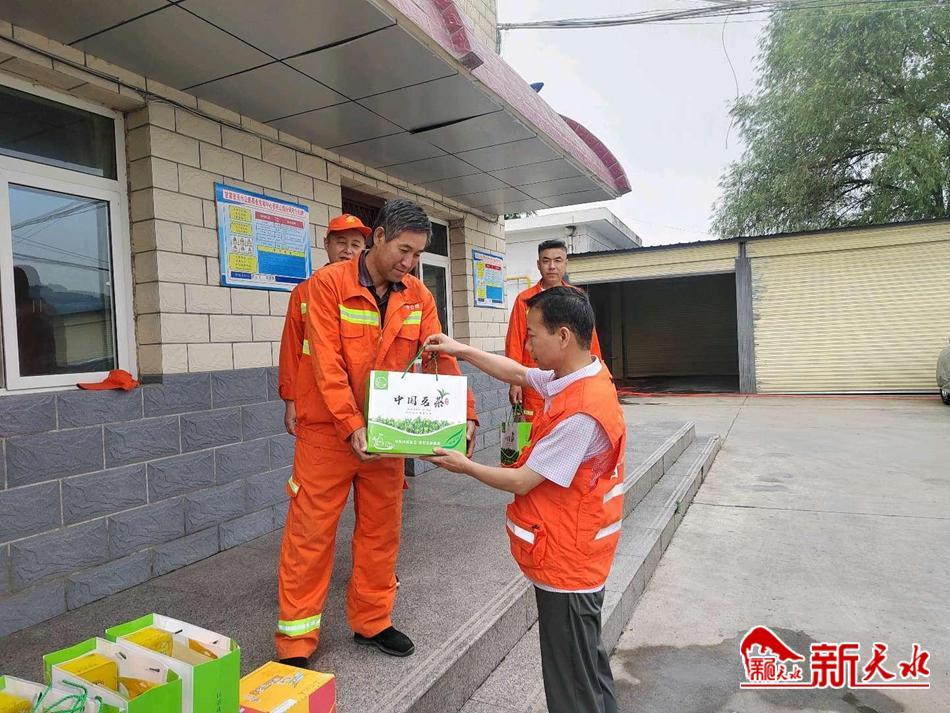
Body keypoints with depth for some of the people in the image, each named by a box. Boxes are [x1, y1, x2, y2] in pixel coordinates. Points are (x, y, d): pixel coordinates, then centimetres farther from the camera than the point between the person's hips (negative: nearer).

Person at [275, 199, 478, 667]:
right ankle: (295, 643, 20)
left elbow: (442, 357, -3)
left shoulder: (418, 295, 1)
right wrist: (352, 426, -25)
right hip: (328, 430, -4)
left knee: (381, 530, 14)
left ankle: (372, 622, 33)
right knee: (310, 534, 5)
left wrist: (465, 415, -15)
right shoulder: (329, 284, -12)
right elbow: (327, 364, -19)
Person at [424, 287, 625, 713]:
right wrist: (461, 350, 14)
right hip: (573, 557, 9)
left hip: (566, 563, -9)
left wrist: (464, 466, -6)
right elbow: (518, 375, 16)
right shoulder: (579, 376, -1)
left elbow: (521, 482, -21)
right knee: (587, 664, 26)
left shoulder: (581, 413, -29)